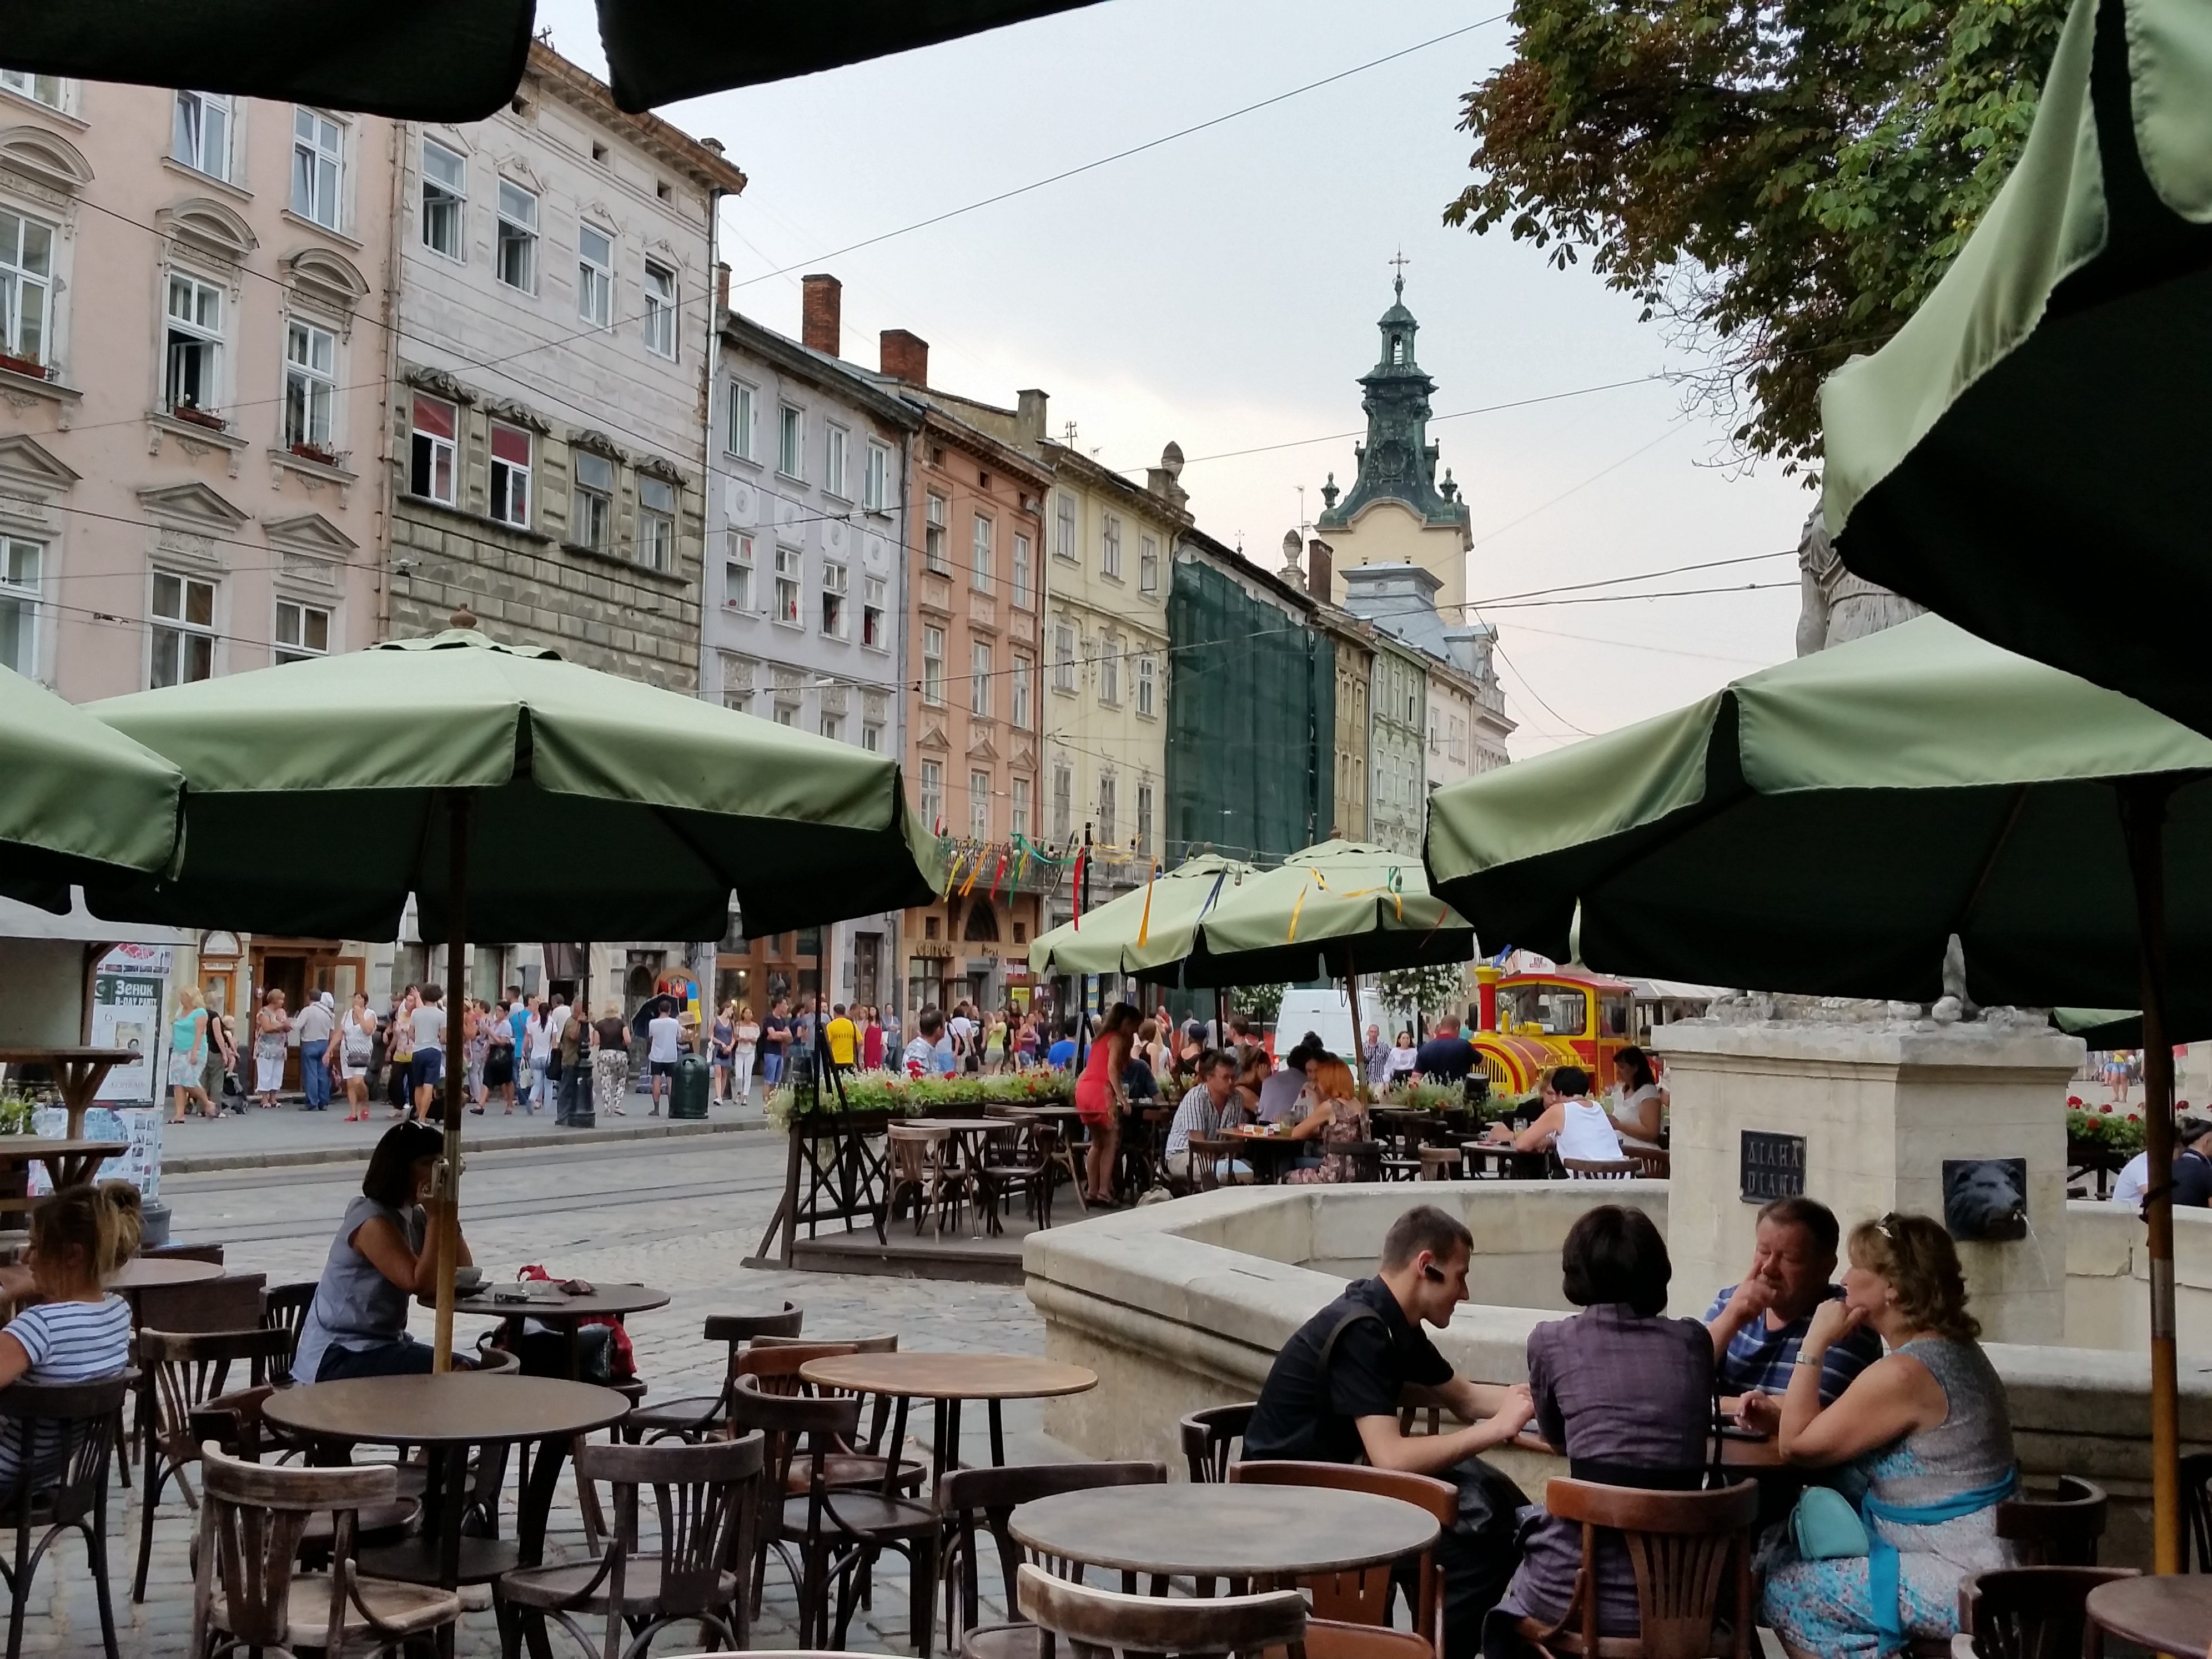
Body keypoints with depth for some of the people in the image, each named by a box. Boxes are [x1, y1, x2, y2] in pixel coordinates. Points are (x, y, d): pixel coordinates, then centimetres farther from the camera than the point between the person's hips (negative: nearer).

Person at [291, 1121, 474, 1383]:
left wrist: (446, 1212, -4)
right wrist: (435, 1217, -22)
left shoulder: (414, 1217, 8)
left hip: (383, 1344, 9)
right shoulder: (373, 1221, -17)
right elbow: (423, 1284, -25)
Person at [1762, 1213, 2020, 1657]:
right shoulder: (1954, 1349, 9)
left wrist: (1815, 1343, -12)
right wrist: (1779, 1411, 8)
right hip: (1980, 1559, 10)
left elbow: (1797, 1446, -15)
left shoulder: (1902, 1373, -22)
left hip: (1957, 1581, -10)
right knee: (1785, 1553, 14)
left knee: (1780, 1587, -6)